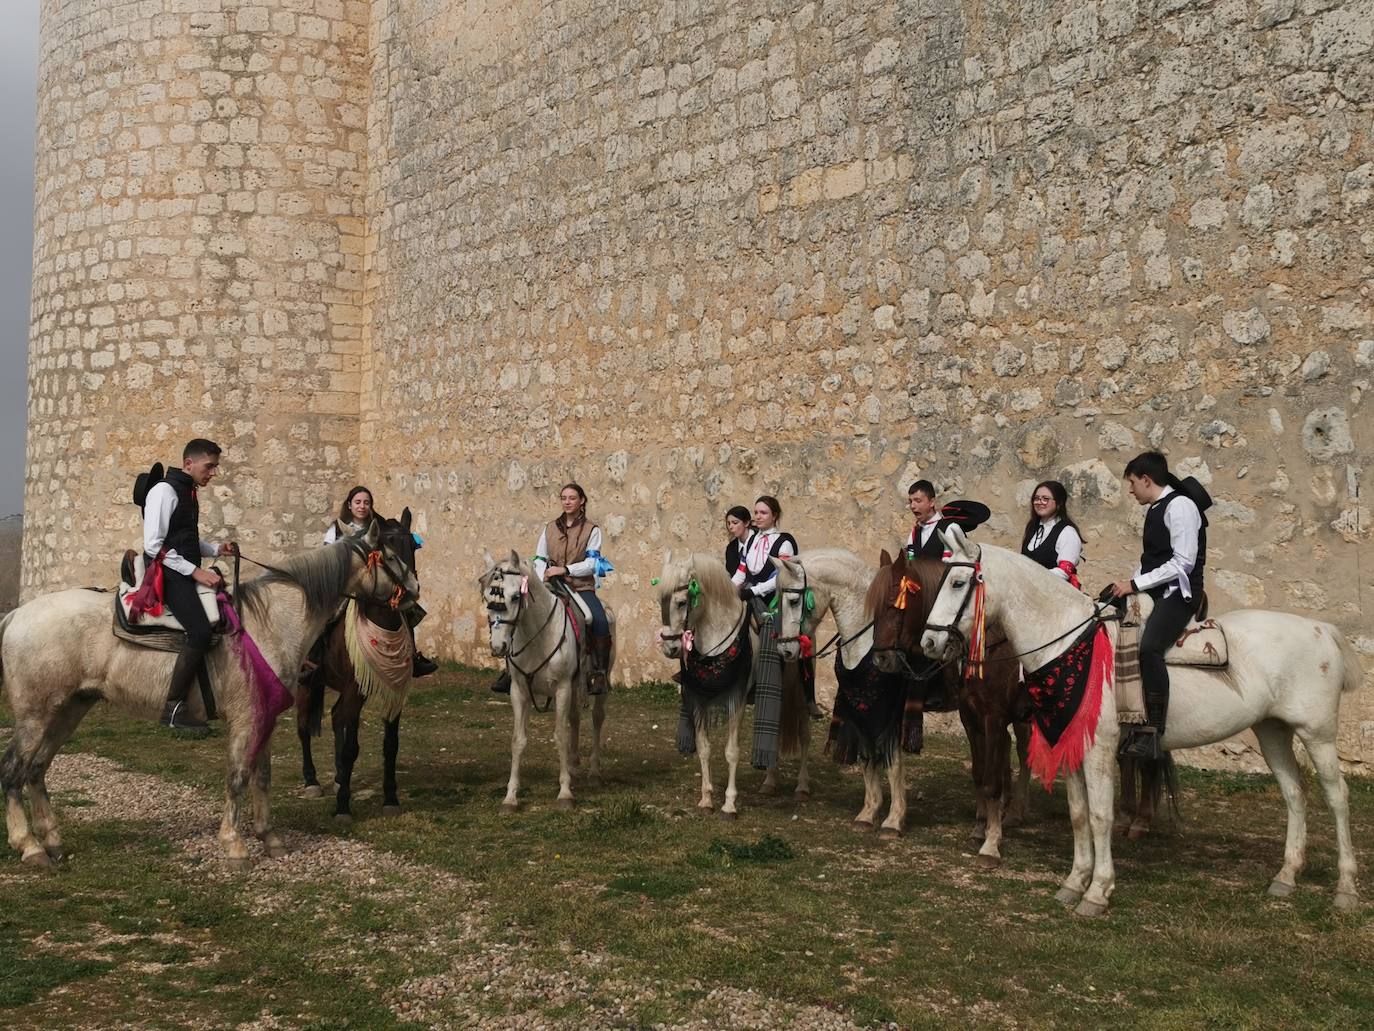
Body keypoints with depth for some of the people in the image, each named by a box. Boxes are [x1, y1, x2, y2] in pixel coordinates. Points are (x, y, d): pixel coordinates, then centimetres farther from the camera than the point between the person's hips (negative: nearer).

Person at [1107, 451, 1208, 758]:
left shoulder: (1179, 506, -13)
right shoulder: (1156, 509, 15)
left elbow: (1183, 563, -20)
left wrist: (1135, 584, -19)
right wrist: (1128, 584, 3)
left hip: (1178, 592, -11)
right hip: (1153, 590, 11)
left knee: (1149, 647, -33)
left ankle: (1153, 732, -32)